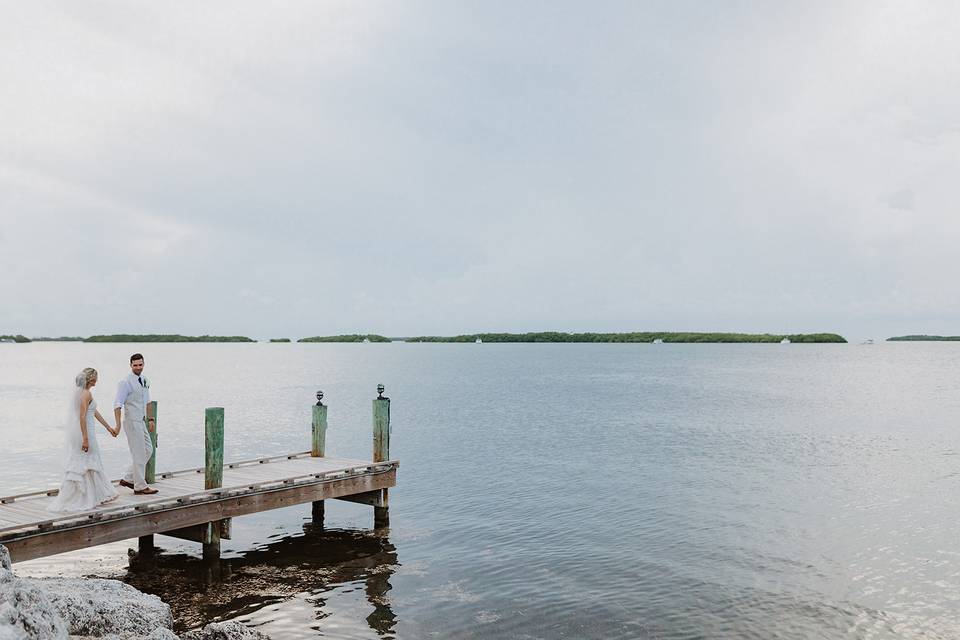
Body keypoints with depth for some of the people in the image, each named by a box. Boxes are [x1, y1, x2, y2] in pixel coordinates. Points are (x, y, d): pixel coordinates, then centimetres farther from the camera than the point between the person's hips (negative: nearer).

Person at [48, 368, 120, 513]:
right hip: (84, 431, -9)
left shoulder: (79, 391, 14)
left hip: (75, 431, 9)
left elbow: (94, 412, 21)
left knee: (77, 464, 12)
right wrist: (85, 439, -22)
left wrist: (108, 427, 26)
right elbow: (82, 416, -22)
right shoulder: (86, 394, -16)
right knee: (87, 464, 1)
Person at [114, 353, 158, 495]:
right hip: (132, 421, -9)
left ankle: (128, 479, 21)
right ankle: (140, 487, 8)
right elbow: (117, 404, -19)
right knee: (139, 454, -2)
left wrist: (150, 419, 18)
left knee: (148, 450, 13)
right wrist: (118, 425, -26)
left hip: (141, 421, 9)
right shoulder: (126, 382, -15)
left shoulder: (145, 381, 9)